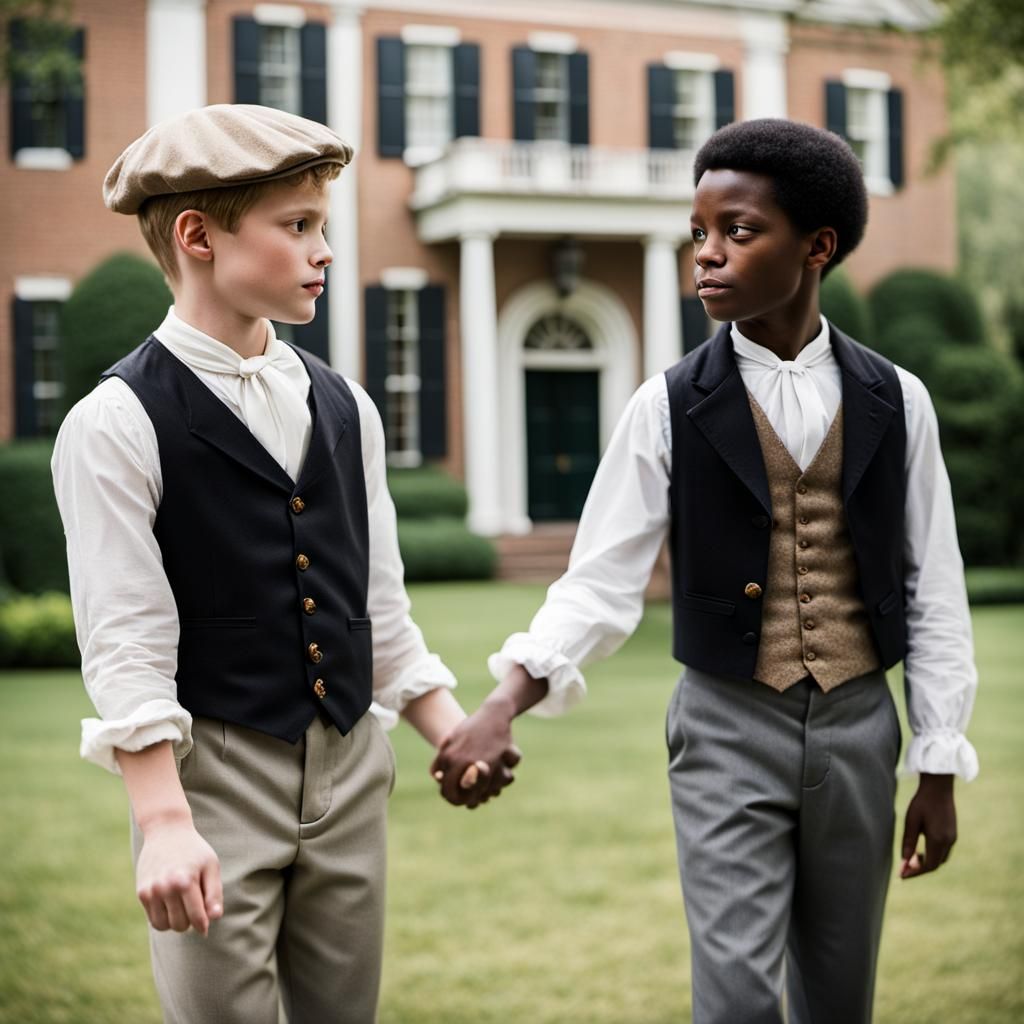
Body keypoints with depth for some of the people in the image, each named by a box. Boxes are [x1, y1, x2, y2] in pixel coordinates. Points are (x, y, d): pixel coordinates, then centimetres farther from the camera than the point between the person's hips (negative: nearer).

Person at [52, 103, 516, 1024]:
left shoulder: (346, 408, 8)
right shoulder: (119, 423, -9)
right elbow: (126, 643, -13)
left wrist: (456, 736, 6)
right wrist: (164, 825, -18)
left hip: (351, 769, 6)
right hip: (212, 775, -5)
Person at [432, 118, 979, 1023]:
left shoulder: (895, 402, 0)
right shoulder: (670, 407, -4)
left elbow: (934, 591, 4)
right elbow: (601, 582, -8)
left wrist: (940, 769, 3)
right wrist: (505, 703, -23)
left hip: (857, 725, 2)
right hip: (728, 728, -2)